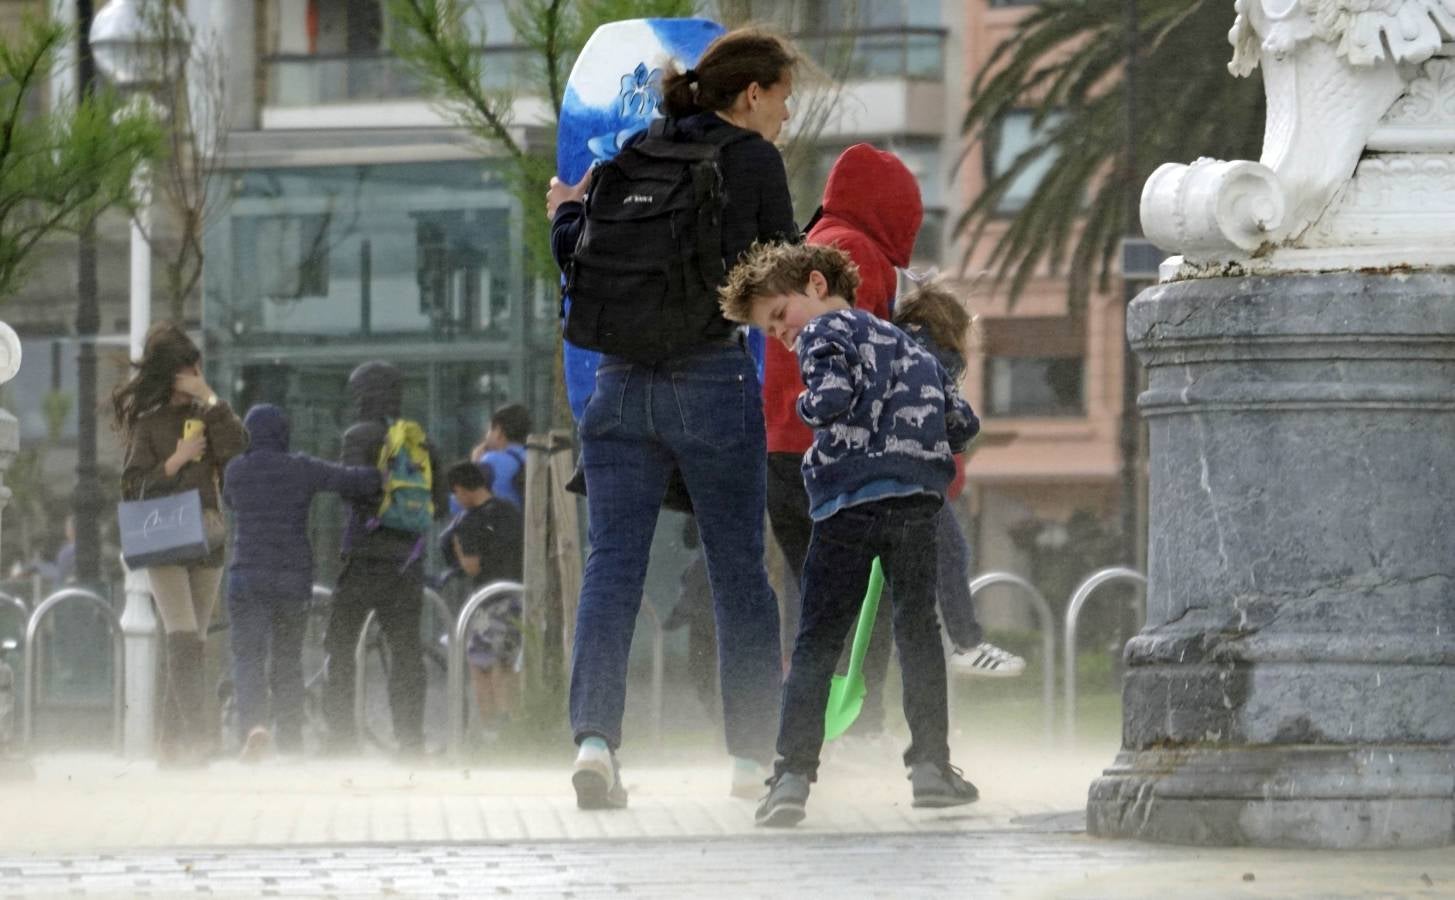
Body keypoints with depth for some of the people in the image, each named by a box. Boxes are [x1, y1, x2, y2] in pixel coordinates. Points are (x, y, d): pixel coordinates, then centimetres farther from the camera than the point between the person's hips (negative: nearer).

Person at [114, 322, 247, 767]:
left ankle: (171, 742, 10)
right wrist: (177, 460, -12)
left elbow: (237, 454, -5)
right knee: (183, 641, -18)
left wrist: (211, 399, -7)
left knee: (193, 645, 4)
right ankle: (198, 735, -25)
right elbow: (134, 487, -1)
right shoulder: (148, 423, 3)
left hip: (208, 538, 4)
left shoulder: (207, 415, 12)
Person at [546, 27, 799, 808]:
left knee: (611, 563, -1)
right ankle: (753, 756, 11)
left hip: (622, 382, 4)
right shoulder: (751, 158, -1)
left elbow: (574, 253, 7)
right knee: (739, 568, 7)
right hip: (714, 378, -4)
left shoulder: (635, 156, 11)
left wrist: (567, 210, 28)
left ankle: (594, 736, -18)